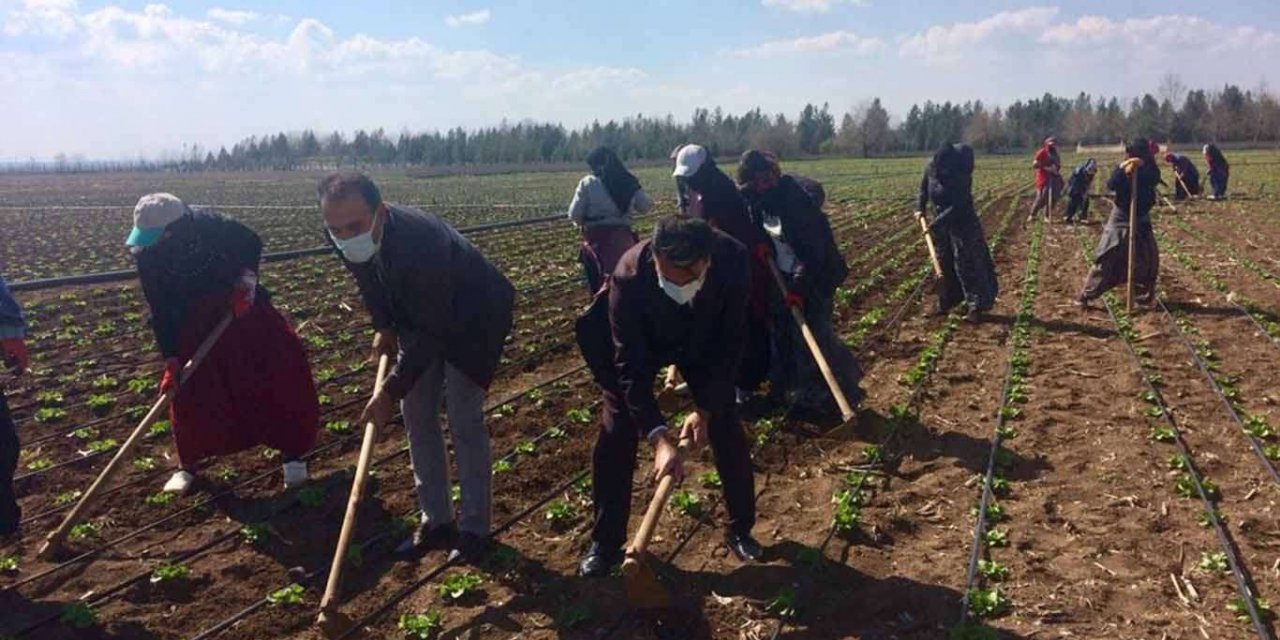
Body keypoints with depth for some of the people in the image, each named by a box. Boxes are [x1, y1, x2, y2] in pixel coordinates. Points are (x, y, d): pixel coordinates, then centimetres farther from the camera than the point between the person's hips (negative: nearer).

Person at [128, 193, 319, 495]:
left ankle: (292, 452, 5)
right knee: (190, 390, -1)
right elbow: (160, 312, -12)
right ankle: (188, 463, 21)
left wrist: (246, 283, -21)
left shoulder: (210, 227, -28)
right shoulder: (147, 256, -19)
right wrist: (171, 361, -16)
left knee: (283, 371, -10)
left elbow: (252, 243, -7)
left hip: (241, 305, -2)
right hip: (195, 321, 2)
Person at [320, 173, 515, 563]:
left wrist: (391, 391, -30)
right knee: (416, 416, 7)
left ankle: (474, 530, 7)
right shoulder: (349, 239, -19)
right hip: (417, 318, 7)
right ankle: (437, 521, 20)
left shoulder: (421, 242, -41)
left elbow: (432, 332, -34)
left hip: (471, 320, -7)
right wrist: (383, 326, 3)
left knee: (464, 421, -7)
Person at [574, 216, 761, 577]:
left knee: (727, 429, 1)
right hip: (638, 346, -1)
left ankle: (740, 529, 21)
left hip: (705, 342, 2)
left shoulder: (733, 261, -36)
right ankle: (605, 542, 10)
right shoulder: (629, 277, -41)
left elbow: (731, 341, -22)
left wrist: (705, 410, -23)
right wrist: (659, 438, -42)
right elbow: (631, 368, -35)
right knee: (616, 435, -6)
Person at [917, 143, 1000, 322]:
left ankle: (976, 307, -5)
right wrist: (920, 208, -1)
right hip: (940, 223, 6)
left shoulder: (961, 175, -27)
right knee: (944, 264, 12)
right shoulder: (930, 167, -9)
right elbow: (924, 188, 11)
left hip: (962, 223, -6)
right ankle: (945, 303, 22)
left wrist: (936, 223, -31)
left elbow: (958, 206, -29)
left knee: (967, 264, -8)